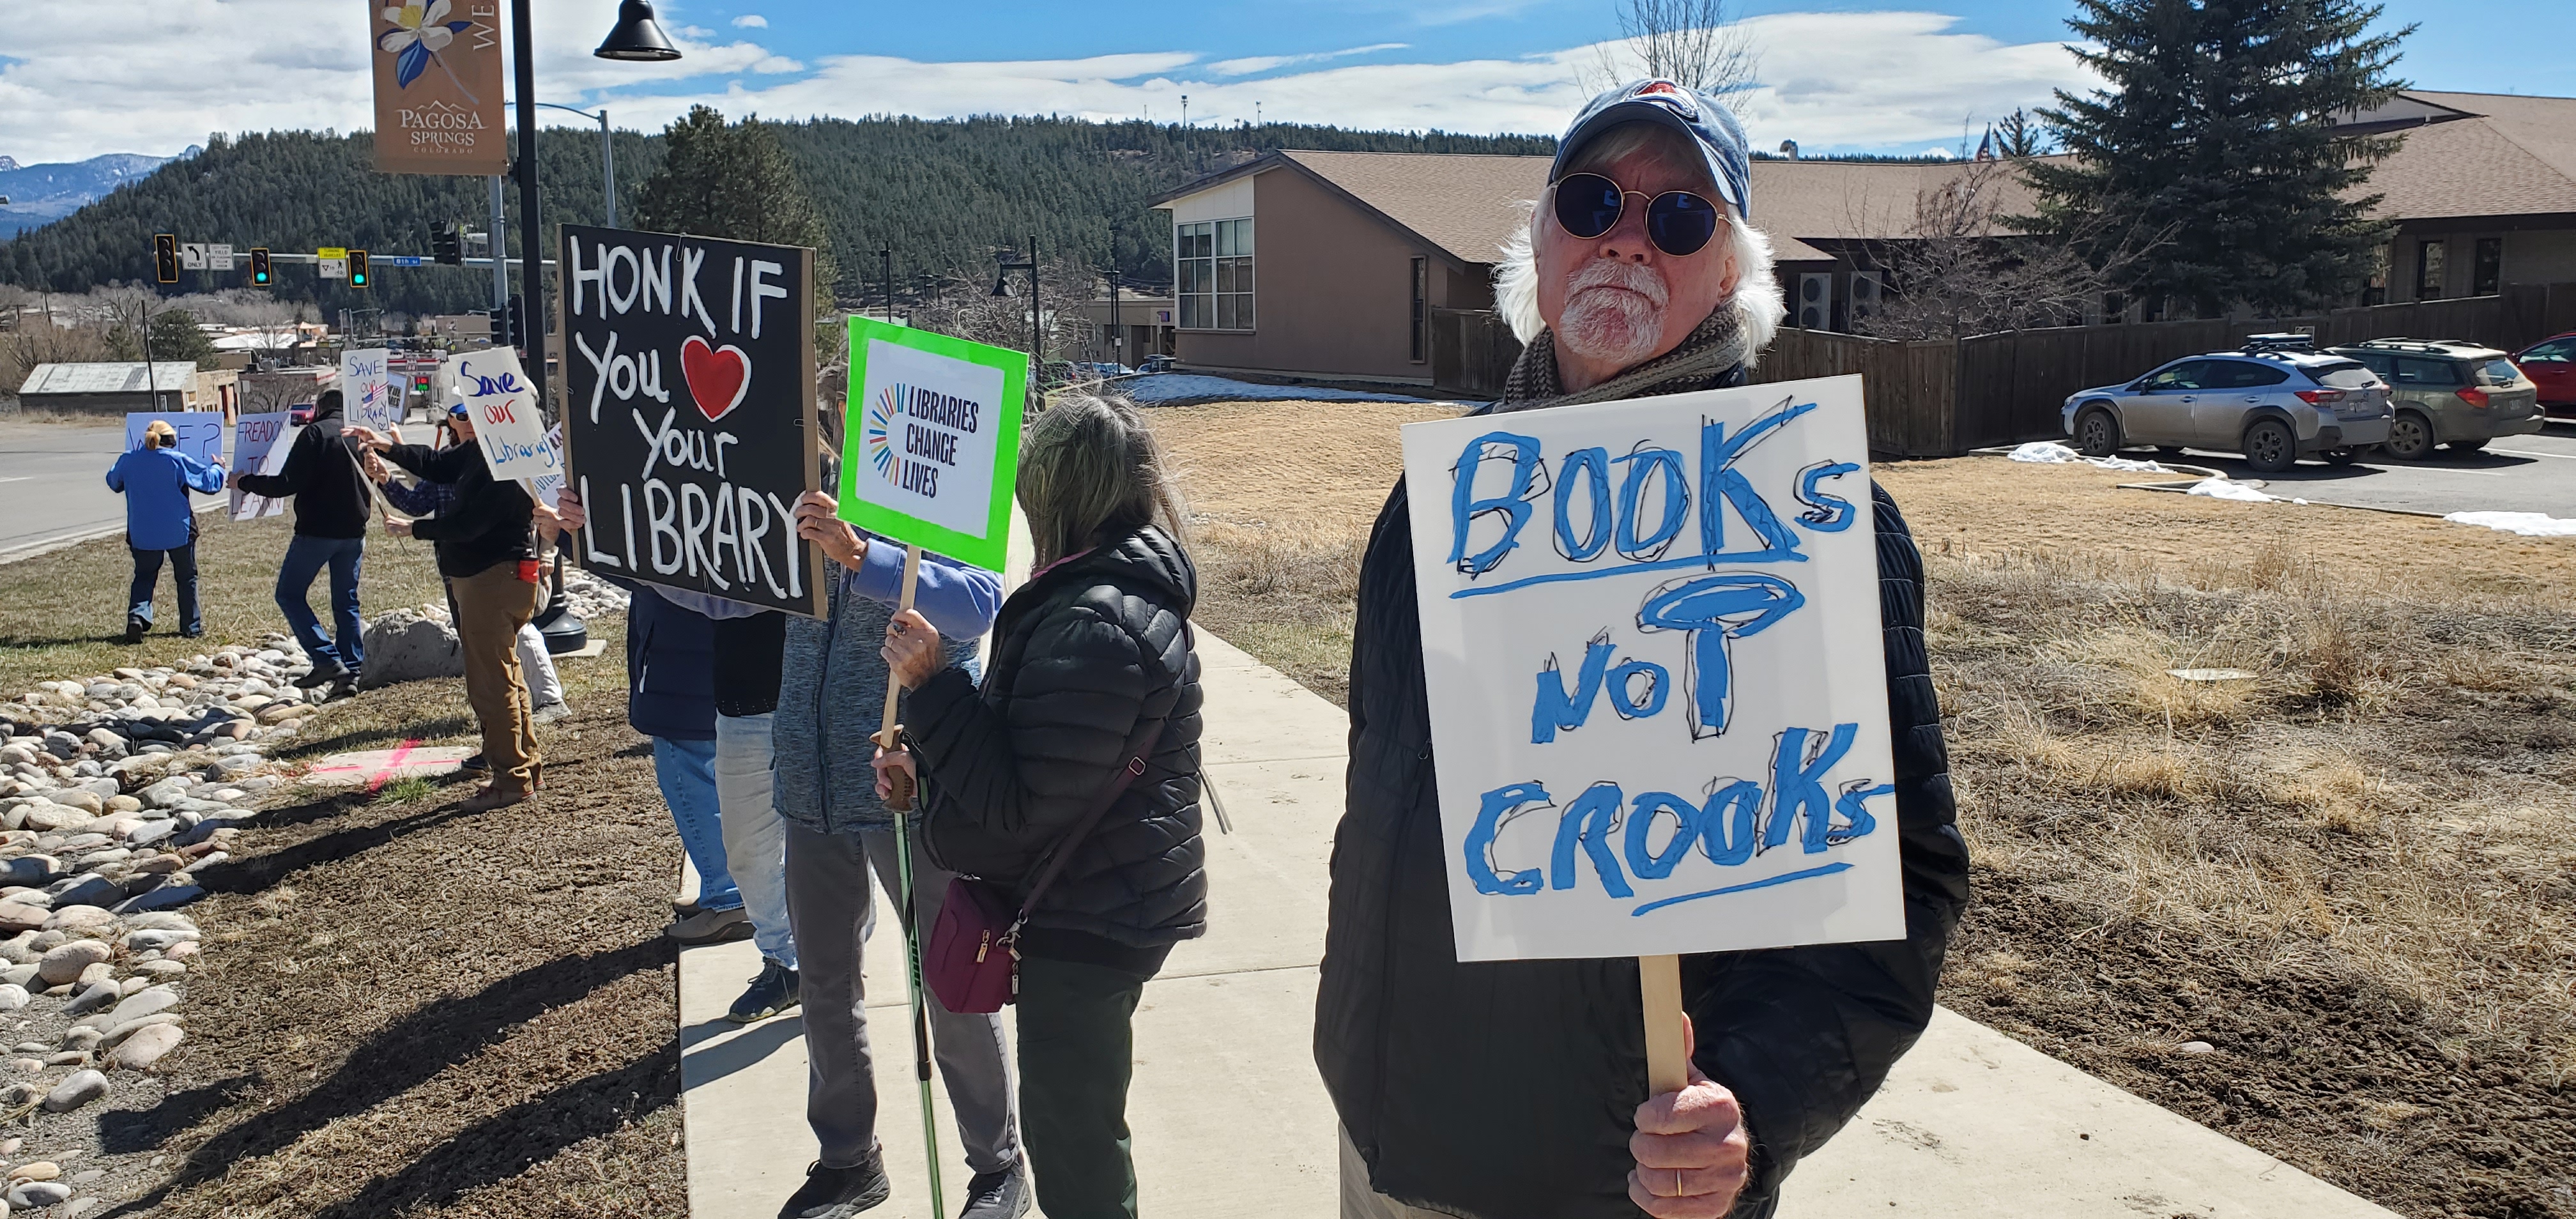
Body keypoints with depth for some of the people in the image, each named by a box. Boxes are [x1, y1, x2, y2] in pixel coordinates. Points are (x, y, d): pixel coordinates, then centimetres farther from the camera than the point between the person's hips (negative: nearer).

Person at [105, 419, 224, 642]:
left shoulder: (128, 460, -2)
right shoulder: (178, 461, -12)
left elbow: (113, 482, 18)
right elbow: (208, 480, -3)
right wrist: (218, 468, 18)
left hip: (142, 534, 2)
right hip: (178, 532, -2)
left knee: (144, 576, 15)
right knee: (186, 577, 13)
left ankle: (137, 616, -10)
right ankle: (191, 626, 18)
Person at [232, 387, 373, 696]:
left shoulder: (315, 433, -10)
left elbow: (286, 484, -14)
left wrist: (245, 482, -1)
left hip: (317, 531, -6)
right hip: (353, 532, 6)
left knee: (289, 594, 4)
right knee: (347, 603, 12)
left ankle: (328, 660, -8)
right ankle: (351, 672, 8)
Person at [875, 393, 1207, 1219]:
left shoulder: (1093, 627, -28)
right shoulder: (1129, 590, 6)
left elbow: (1020, 803, -26)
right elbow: (1036, 749, 15)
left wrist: (930, 682, -23)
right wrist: (927, 766, 5)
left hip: (1090, 921, -10)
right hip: (1110, 903, 10)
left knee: (1070, 1131, 5)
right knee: (1080, 1120, 25)